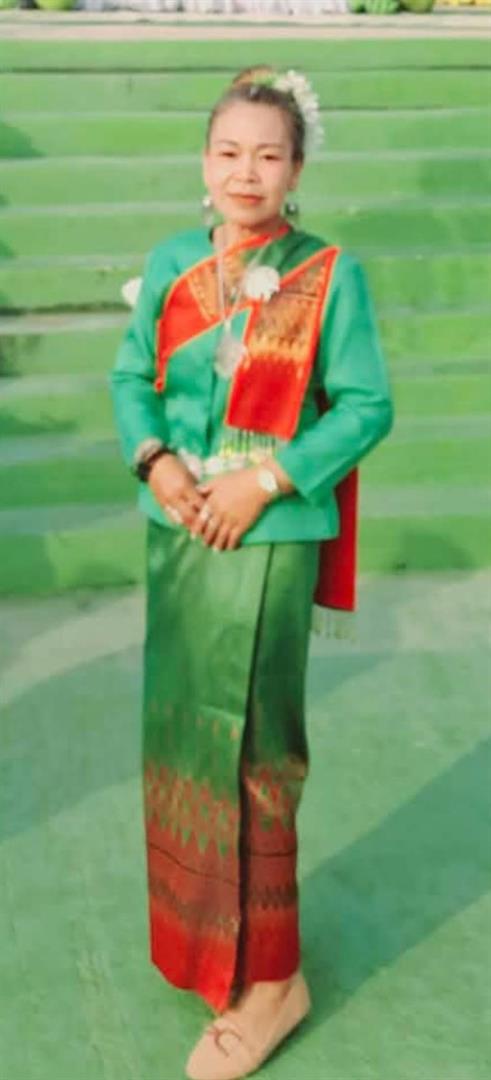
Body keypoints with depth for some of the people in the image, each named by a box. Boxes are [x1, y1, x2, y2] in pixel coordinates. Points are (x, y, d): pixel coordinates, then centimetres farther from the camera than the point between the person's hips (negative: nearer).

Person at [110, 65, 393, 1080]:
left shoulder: (329, 272, -8)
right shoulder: (171, 263, 3)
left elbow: (366, 406, -9)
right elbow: (131, 378, 7)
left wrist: (265, 479, -18)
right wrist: (155, 461, -11)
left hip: (268, 539, -5)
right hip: (175, 529, 5)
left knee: (241, 745, 0)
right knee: (180, 731, 14)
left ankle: (266, 977, 15)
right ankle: (202, 930, 34)